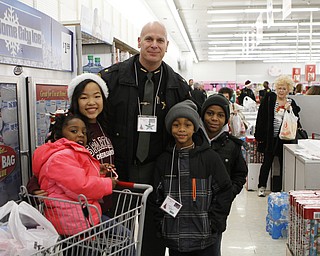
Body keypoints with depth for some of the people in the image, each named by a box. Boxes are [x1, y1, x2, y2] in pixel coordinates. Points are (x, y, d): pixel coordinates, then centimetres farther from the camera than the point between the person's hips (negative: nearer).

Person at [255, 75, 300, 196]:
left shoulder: (291, 103, 7)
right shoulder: (269, 98, -1)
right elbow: (261, 117, -4)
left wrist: (291, 110, -14)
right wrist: (259, 135, -8)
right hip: (270, 137, -2)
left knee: (284, 163, 8)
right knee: (267, 162, 3)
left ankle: (282, 188, 19)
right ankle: (261, 187, 15)